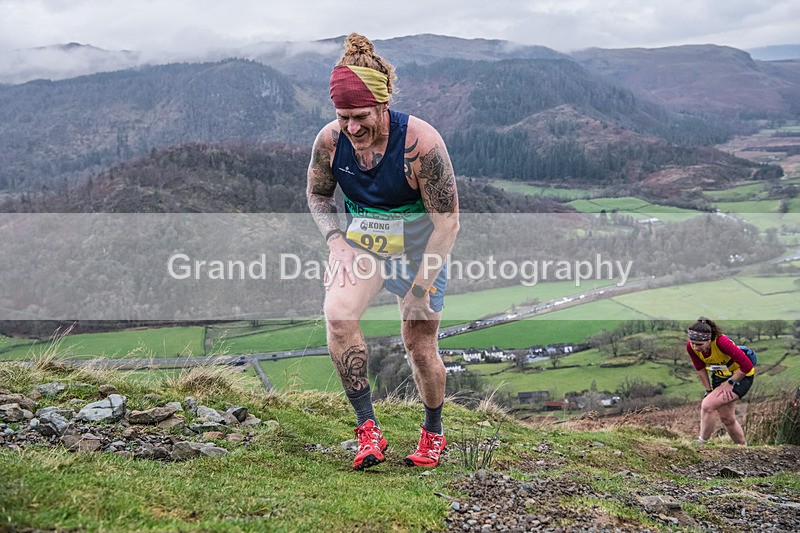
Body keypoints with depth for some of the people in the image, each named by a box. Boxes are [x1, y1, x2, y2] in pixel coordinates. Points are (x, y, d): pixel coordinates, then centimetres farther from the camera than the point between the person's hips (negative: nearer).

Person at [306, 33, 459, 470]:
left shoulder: (420, 141, -26)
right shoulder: (329, 140, -14)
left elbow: (447, 221, -20)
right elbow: (317, 193, 7)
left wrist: (421, 284, -22)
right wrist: (335, 240, -10)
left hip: (419, 249, -3)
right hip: (359, 242, 3)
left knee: (420, 347, 3)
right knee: (338, 317, -23)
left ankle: (433, 434, 30)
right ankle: (368, 429, -13)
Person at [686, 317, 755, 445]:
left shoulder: (721, 342, -36)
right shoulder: (691, 346, -19)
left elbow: (747, 365, -33)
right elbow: (700, 369, 0)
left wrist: (729, 383, -22)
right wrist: (709, 390, -1)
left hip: (740, 377, -7)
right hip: (720, 376, 7)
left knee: (707, 405, -22)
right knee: (727, 418, 13)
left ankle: (702, 443, -9)